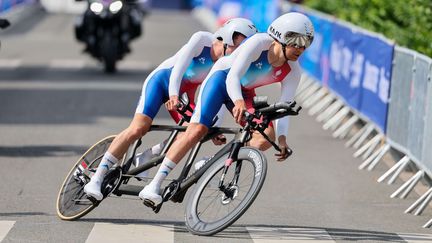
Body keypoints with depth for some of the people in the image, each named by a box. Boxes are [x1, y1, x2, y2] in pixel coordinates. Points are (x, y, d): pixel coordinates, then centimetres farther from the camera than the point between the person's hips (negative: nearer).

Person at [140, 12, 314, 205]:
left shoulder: (292, 71, -14)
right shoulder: (259, 43, -28)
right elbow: (233, 77, -34)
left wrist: (282, 138, -33)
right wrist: (238, 102, -52)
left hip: (244, 93, 5)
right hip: (222, 78, -5)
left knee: (268, 133, -19)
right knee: (197, 130, -22)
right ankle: (154, 185, -24)